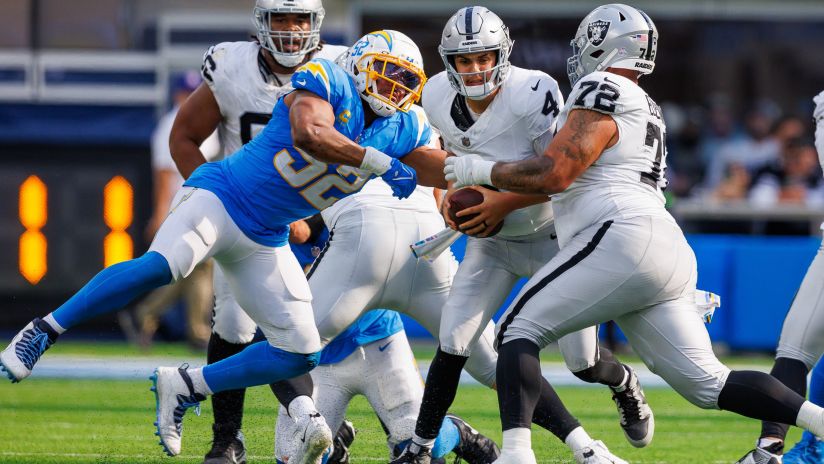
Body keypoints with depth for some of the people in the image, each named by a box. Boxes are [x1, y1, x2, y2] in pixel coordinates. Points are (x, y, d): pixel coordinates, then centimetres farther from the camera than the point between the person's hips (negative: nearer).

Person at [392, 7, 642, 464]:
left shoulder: (532, 94, -29)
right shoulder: (439, 97, -10)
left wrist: (505, 202, -31)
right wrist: (452, 196, -6)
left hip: (551, 236, -4)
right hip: (492, 241, 4)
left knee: (583, 363, 2)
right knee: (453, 345, -8)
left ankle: (625, 384, 38)